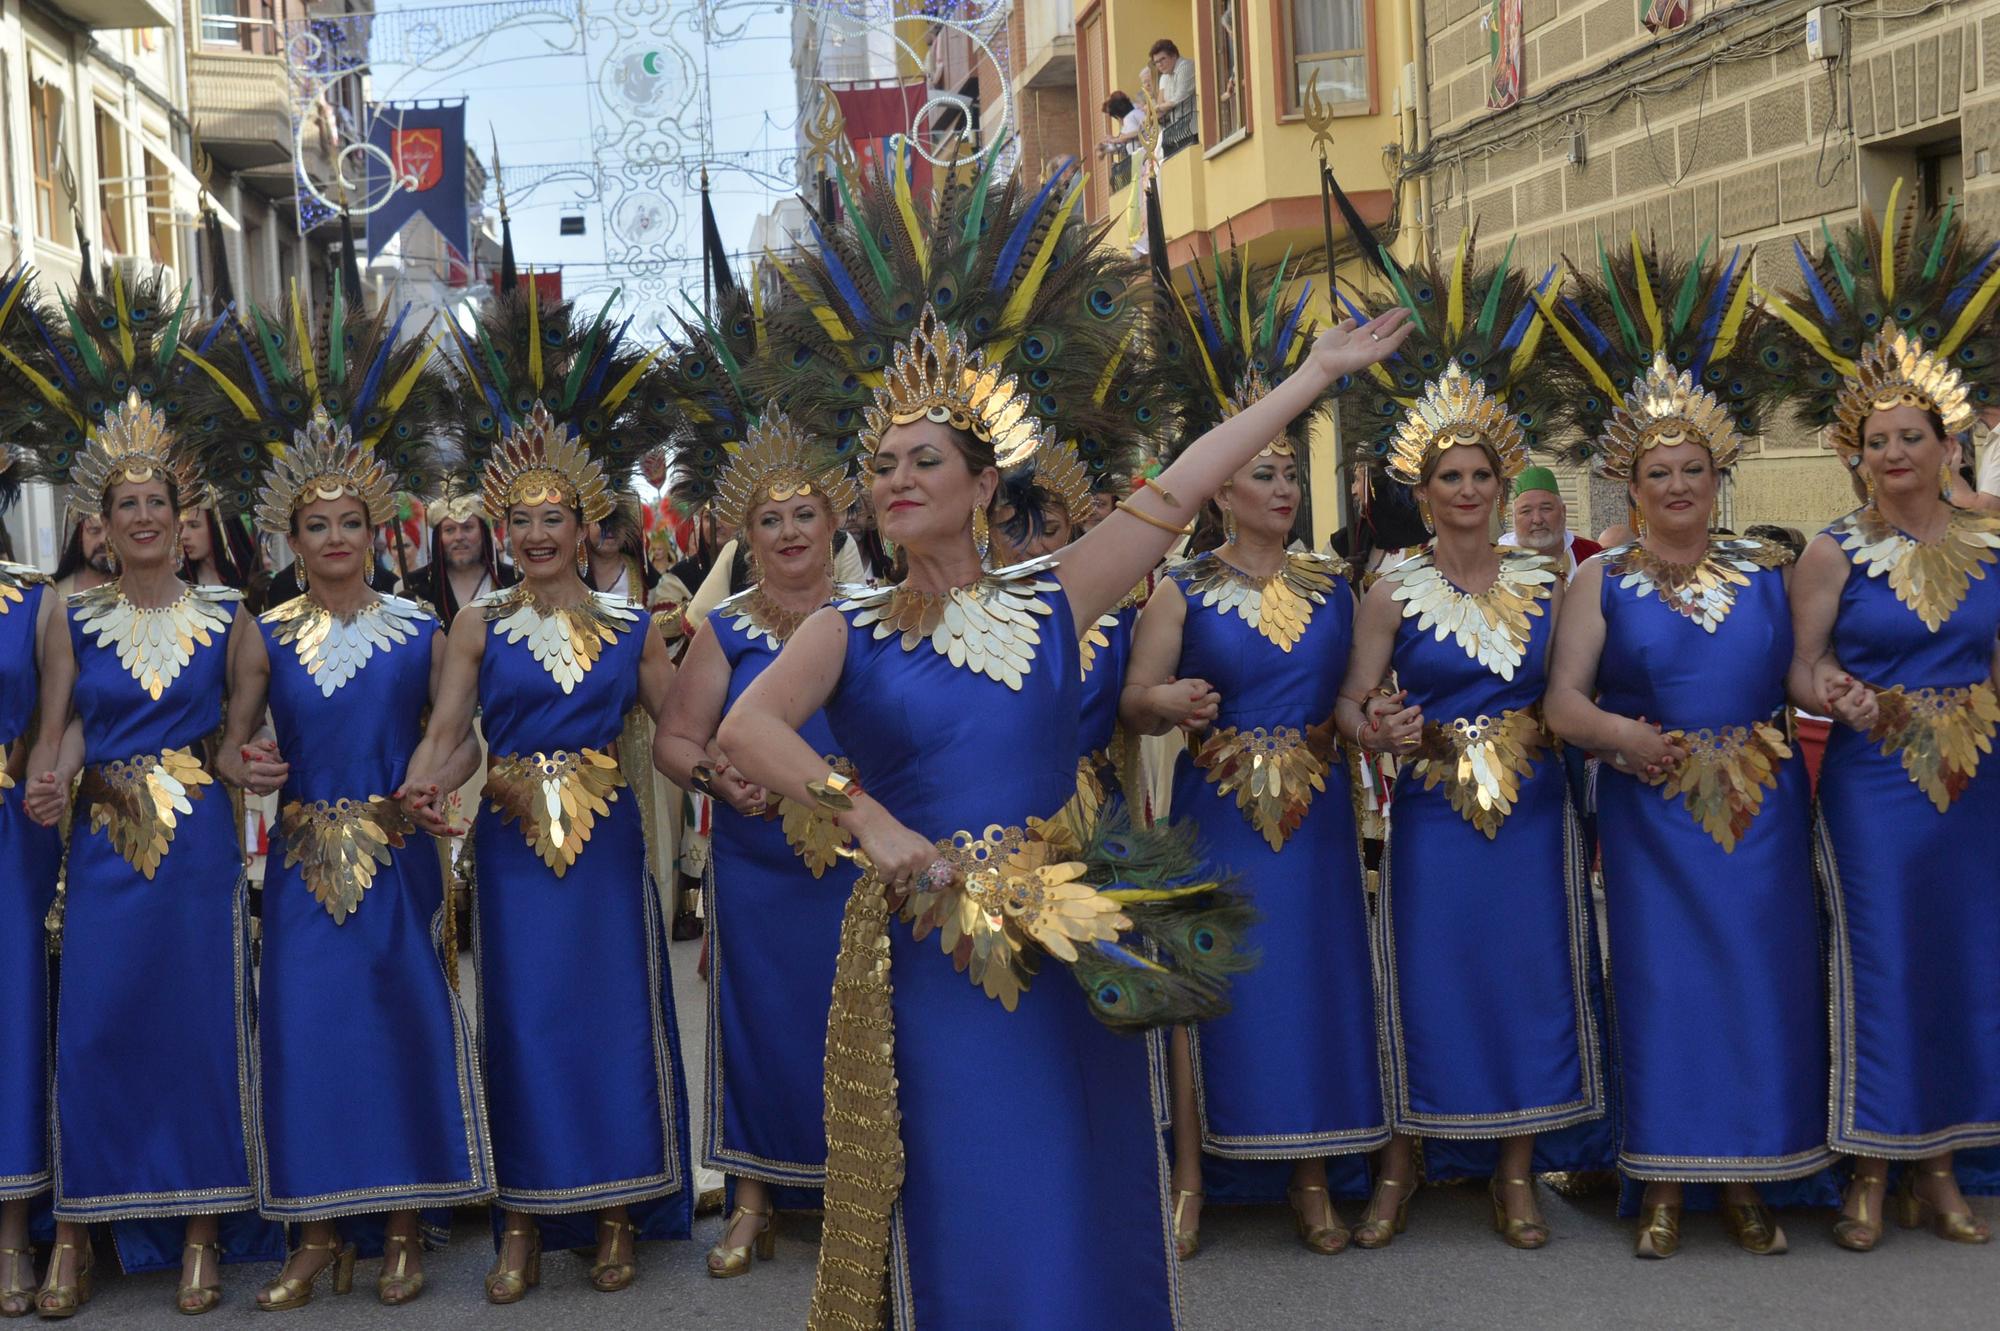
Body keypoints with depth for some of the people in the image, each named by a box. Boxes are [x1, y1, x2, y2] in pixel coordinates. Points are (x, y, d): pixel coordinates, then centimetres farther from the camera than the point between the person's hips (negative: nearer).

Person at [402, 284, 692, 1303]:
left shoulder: (631, 629, 6)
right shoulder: (481, 626, 4)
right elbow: (444, 728, -6)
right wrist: (424, 782, -25)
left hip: (606, 839, 0)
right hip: (512, 841, 0)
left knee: (615, 1014, 3)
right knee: (521, 1019, 3)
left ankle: (617, 1216, 15)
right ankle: (524, 1221, 13)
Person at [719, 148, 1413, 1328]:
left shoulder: (1049, 600, 3)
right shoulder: (848, 634, 0)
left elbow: (1181, 488, 4)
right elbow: (747, 728, -17)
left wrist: (1316, 374, 5)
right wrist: (869, 819, -25)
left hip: (1069, 954, 2)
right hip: (930, 958, -1)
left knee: (1086, 1211, 9)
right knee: (968, 1230, 5)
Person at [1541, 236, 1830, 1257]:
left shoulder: (1769, 570, 7)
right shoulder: (1601, 581, 2)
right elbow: (1564, 702, -7)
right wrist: (1619, 734, -25)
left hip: (1761, 810, 2)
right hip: (1650, 816, -2)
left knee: (1764, 975, 4)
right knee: (1661, 981, 1)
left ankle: (1748, 1179, 18)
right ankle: (1665, 1181, 13)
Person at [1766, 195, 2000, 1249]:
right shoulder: (1833, 553, -2)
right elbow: (1802, 671, -4)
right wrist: (1840, 696, -23)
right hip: (1874, 785, -3)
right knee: (1878, 965, 1)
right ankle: (1870, 1171, 13)